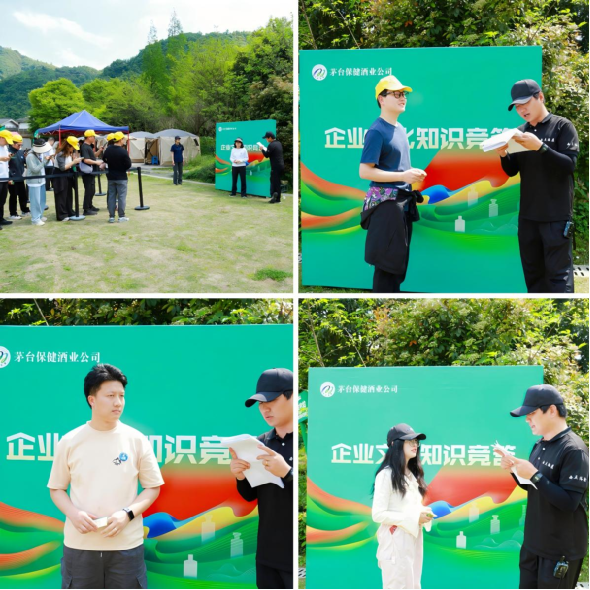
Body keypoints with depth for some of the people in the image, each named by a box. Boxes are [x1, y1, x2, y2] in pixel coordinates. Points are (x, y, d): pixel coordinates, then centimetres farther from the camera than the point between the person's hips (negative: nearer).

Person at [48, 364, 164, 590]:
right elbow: (57, 488, 10)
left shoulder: (137, 440, 0)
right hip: (79, 545, 0)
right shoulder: (69, 442, 1)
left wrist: (127, 514, -11)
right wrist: (73, 513, -10)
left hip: (126, 545, 0)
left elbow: (153, 488, 5)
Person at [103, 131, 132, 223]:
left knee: (111, 196, 9)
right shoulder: (123, 151, -19)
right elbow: (128, 164, -16)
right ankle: (121, 216, 4)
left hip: (111, 177, 5)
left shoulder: (108, 149, -2)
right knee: (122, 196, 3)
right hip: (121, 177, -5)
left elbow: (104, 159, 11)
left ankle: (111, 216, 9)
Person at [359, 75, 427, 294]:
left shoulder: (401, 129, 12)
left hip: (403, 201, 9)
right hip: (385, 202, -9)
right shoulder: (377, 131, -15)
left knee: (400, 260, 14)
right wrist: (403, 176, -21)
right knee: (387, 262, -5)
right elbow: (364, 171, -20)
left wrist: (413, 173, 8)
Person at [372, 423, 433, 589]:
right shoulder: (387, 474, -12)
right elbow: (378, 514, -17)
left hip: (413, 539, 8)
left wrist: (424, 514, 0)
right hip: (395, 541, -8)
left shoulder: (412, 474, 14)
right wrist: (413, 518, -18)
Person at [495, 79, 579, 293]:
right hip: (528, 215, 6)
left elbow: (569, 164, -13)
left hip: (556, 216, -6)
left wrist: (540, 146, -26)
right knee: (533, 272, 10)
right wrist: (503, 155, -9)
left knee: (558, 273, -8)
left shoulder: (562, 126, -4)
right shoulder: (521, 132, 11)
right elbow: (512, 171, 12)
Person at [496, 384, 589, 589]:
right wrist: (514, 470, 0)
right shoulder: (540, 445, 7)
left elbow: (569, 502, -24)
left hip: (561, 549, -8)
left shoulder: (573, 450, -19)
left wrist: (534, 474, -25)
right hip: (534, 543, 8)